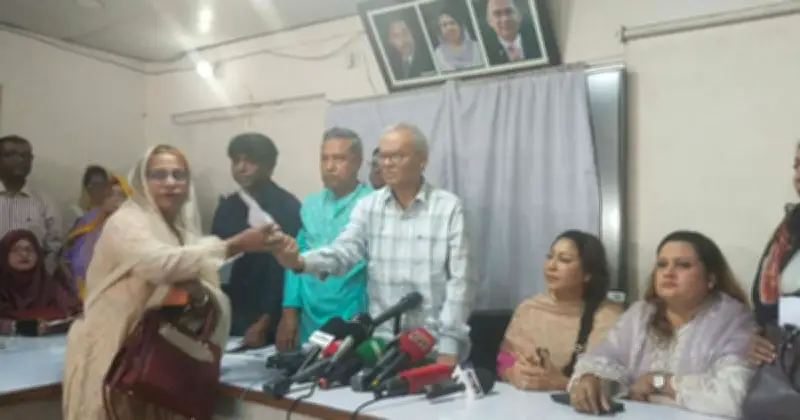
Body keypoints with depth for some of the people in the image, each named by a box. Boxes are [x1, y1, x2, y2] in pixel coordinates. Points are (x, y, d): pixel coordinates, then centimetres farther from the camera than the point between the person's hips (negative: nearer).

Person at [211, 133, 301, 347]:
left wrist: (266, 322, -13)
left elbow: (287, 269, -12)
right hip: (229, 316, 5)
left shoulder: (288, 207, -9)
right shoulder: (226, 207, 8)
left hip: (269, 321, -5)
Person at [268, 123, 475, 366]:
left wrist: (449, 348, -12)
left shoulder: (449, 206, -4)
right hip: (382, 342, 2)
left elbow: (459, 279, -7)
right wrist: (299, 261, -31)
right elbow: (343, 252, -10)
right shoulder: (368, 206, 4)